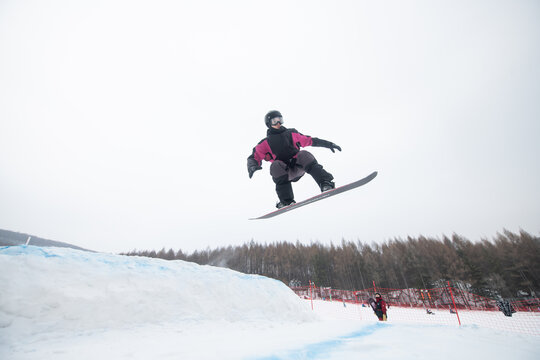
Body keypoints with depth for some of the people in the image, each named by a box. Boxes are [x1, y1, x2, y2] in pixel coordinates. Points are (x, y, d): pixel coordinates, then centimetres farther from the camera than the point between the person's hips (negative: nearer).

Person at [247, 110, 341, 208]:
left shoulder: (291, 133, 19)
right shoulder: (265, 143, 13)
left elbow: (310, 140, 22)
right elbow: (254, 157, 5)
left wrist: (328, 144, 17)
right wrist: (252, 166, -19)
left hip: (299, 167, 1)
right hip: (284, 171, -1)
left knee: (304, 154, -27)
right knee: (276, 165, -31)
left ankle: (326, 184, -36)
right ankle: (286, 201, -34)